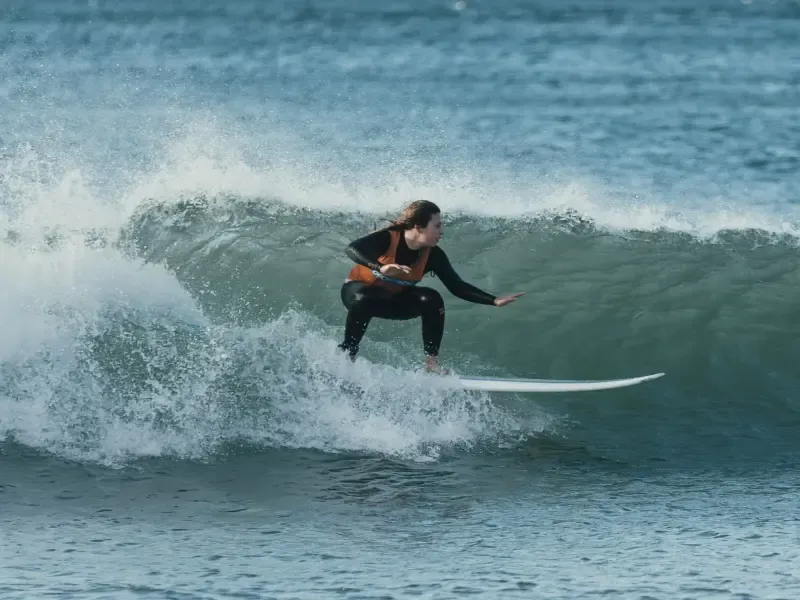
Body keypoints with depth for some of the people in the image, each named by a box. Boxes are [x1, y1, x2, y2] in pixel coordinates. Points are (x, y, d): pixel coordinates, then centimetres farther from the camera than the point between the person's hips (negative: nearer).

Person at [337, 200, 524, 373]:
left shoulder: (433, 255, -14)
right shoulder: (388, 238, -28)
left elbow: (456, 287, -10)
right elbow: (352, 249, -42)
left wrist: (494, 300, -20)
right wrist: (380, 268, -59)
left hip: (394, 299, 5)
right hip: (358, 290, -5)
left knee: (432, 299, -22)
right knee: (363, 301, -41)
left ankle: (431, 363, -16)